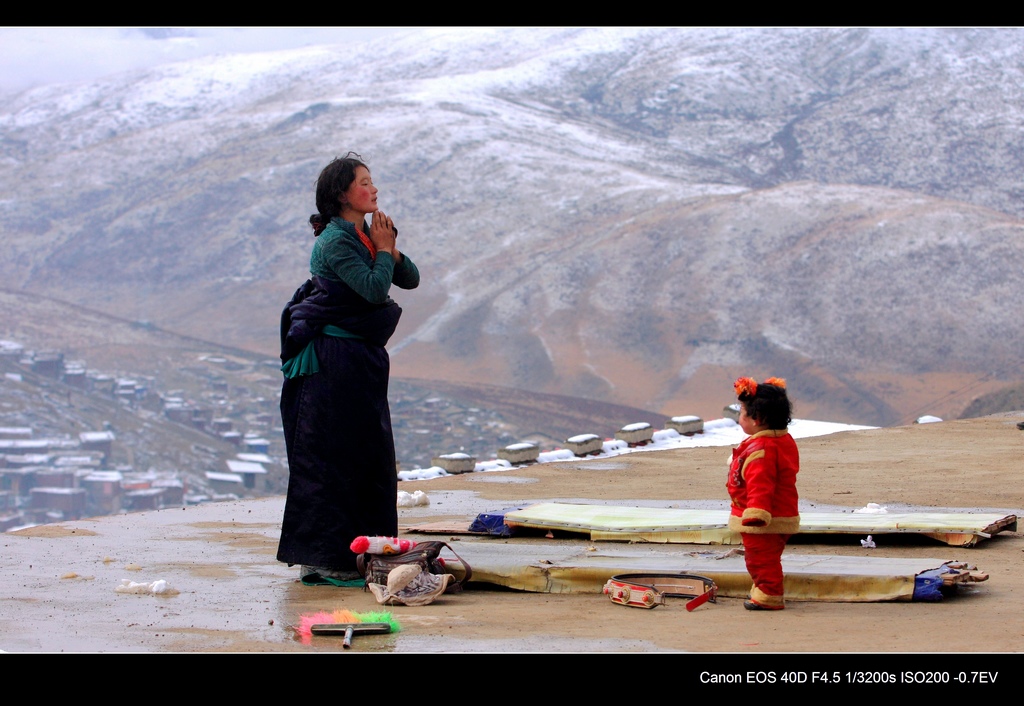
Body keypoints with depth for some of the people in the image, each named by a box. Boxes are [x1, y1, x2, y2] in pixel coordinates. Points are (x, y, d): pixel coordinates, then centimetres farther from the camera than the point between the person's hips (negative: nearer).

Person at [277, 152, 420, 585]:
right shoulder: (335, 241, -14)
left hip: (362, 360, 9)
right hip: (333, 360, -9)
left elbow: (410, 280, 11)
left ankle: (358, 552, 20)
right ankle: (320, 560, -2)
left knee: (369, 455, 11)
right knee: (331, 457, -6)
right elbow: (374, 289, -22)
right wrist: (383, 250, -8)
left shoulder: (365, 235, 13)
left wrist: (391, 248, -4)